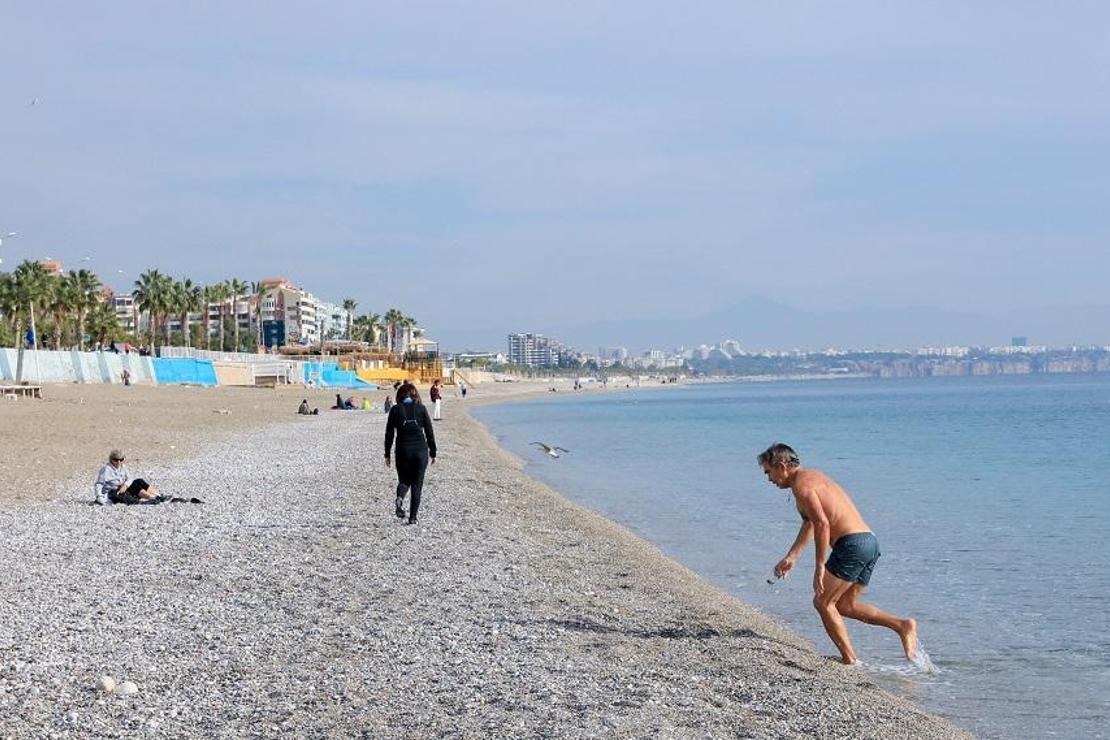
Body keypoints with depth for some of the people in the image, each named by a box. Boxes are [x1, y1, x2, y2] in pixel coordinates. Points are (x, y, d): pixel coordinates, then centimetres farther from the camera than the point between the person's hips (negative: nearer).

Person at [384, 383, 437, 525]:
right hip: (420, 450, 0)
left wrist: (387, 455, 7)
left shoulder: (395, 409, 1)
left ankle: (400, 499, -15)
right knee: (417, 484, 9)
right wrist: (432, 453, 10)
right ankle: (413, 516, 4)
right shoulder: (421, 408, 1)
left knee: (404, 480, 17)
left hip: (403, 450, 0)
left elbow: (389, 434, 1)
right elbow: (429, 432, 2)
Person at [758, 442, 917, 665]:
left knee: (823, 602, 3)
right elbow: (810, 523, 36)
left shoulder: (801, 484, -7)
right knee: (844, 606, 17)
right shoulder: (814, 476, 25)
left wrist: (820, 566, -17)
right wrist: (791, 557, 37)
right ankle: (902, 625, 6)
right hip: (870, 541, 9)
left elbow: (822, 524, -20)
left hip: (852, 544, -9)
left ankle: (849, 660, 0)